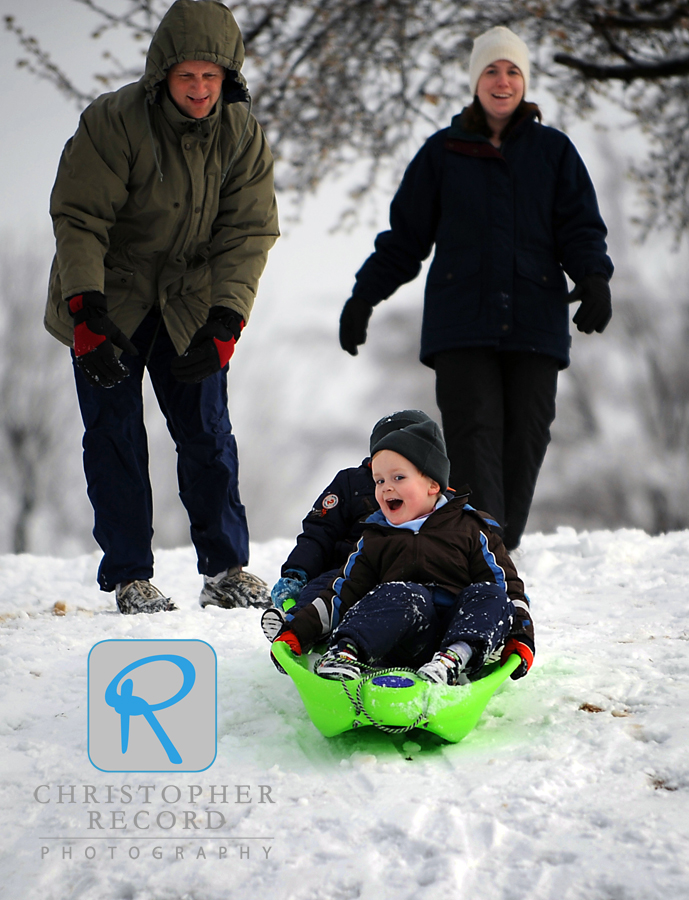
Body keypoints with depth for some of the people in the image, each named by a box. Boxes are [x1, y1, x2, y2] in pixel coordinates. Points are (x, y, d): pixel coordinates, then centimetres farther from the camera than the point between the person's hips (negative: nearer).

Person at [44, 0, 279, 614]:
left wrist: (224, 324, -17)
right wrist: (87, 314, -28)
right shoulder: (113, 123, -20)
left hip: (189, 305, 3)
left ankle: (227, 570, 12)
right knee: (115, 437, -2)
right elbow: (78, 220, -19)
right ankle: (130, 579, 6)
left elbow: (248, 232, -7)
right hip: (110, 302, -3)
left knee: (208, 435, 3)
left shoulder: (243, 134, -8)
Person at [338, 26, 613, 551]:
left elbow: (581, 228, 5)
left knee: (524, 442, -2)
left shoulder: (554, 151, 11)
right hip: (461, 329, -1)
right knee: (474, 439, -12)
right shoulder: (443, 153, 11)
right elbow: (405, 236, 15)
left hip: (534, 324, 1)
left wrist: (595, 281, -14)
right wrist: (364, 296, 11)